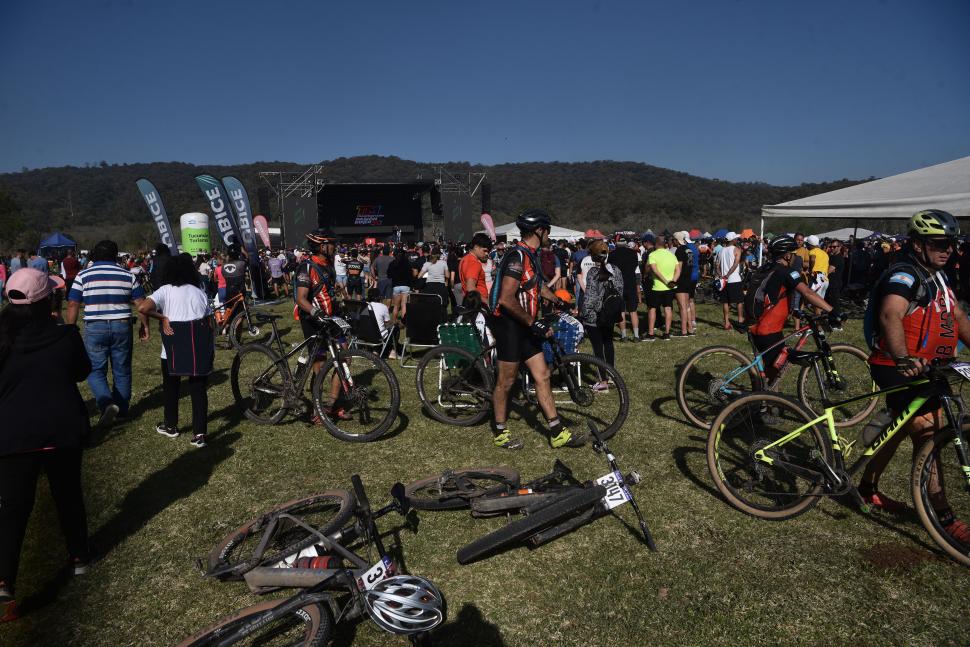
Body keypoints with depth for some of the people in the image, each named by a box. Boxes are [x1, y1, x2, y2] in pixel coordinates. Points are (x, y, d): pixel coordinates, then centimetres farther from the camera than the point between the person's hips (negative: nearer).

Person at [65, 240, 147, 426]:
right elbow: (141, 303, 2)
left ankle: (107, 403, -16)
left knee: (95, 370, 6)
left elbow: (73, 306, -3)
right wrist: (144, 325, 12)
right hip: (122, 327, 2)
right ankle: (122, 409, 23)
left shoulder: (83, 276, -1)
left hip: (95, 328, -2)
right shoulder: (128, 275, 3)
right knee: (122, 370, 13)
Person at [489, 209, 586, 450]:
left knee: (542, 376, 8)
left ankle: (557, 433, 13)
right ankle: (500, 433, 20)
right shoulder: (517, 256, -19)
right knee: (506, 380, 4)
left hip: (525, 326, 10)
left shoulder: (529, 256, 13)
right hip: (509, 325, -10)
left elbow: (538, 285, 32)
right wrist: (534, 323, -22)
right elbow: (506, 299, -28)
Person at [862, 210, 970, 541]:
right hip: (899, 369, -10)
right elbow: (890, 316, -37)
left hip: (923, 368, 10)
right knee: (928, 434, -7)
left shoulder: (936, 276, 13)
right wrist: (903, 359, -48)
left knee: (901, 428, 19)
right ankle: (942, 515, 3)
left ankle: (868, 488, 33)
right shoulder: (905, 276, -19)